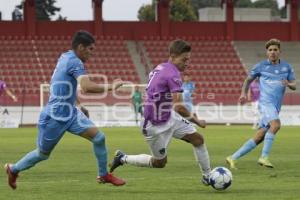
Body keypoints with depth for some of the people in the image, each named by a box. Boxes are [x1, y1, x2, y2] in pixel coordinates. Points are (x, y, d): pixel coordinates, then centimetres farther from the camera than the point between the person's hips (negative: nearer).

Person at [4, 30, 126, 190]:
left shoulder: (65, 57, 7)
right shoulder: (75, 62, -21)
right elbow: (87, 87, -35)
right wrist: (111, 86, -25)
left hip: (70, 113, 9)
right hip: (54, 117, -9)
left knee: (99, 137, -6)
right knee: (43, 154, 10)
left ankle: (103, 175, 6)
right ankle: (13, 169, 34)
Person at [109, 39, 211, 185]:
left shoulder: (160, 68, 2)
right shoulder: (172, 74, -26)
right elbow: (179, 107, -32)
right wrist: (197, 121, -16)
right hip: (156, 126, -9)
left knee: (198, 139, 2)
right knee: (160, 162, 8)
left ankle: (207, 176, 10)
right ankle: (123, 159, 23)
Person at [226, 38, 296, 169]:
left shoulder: (286, 67, 13)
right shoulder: (261, 66, 4)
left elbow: (294, 86, 14)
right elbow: (248, 80, 17)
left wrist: (288, 84, -9)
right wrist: (244, 93, 2)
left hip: (276, 107, 5)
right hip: (266, 101, -5)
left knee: (258, 138, 0)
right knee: (276, 124, -32)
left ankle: (233, 158, 8)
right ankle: (264, 157, -31)